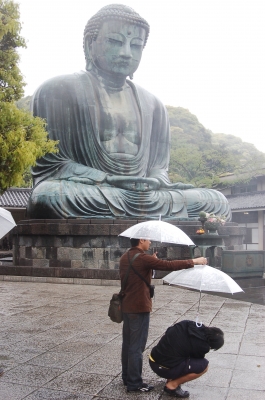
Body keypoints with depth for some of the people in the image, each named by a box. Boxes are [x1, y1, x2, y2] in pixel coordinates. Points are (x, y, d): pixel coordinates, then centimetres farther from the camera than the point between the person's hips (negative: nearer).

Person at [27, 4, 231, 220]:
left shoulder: (152, 104, 18)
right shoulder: (57, 90, 3)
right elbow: (47, 164, -3)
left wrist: (154, 182, -10)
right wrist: (108, 179, -17)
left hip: (143, 197, 4)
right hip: (85, 195, -3)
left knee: (216, 202, -11)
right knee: (47, 198, -38)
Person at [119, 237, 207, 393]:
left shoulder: (125, 257, 7)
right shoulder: (142, 258, -20)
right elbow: (169, 265, -20)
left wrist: (151, 261, 8)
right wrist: (194, 261, -12)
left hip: (126, 306, 9)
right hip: (139, 307, -9)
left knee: (128, 343, 17)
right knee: (137, 346, 0)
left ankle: (127, 377, 28)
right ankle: (135, 383, 9)